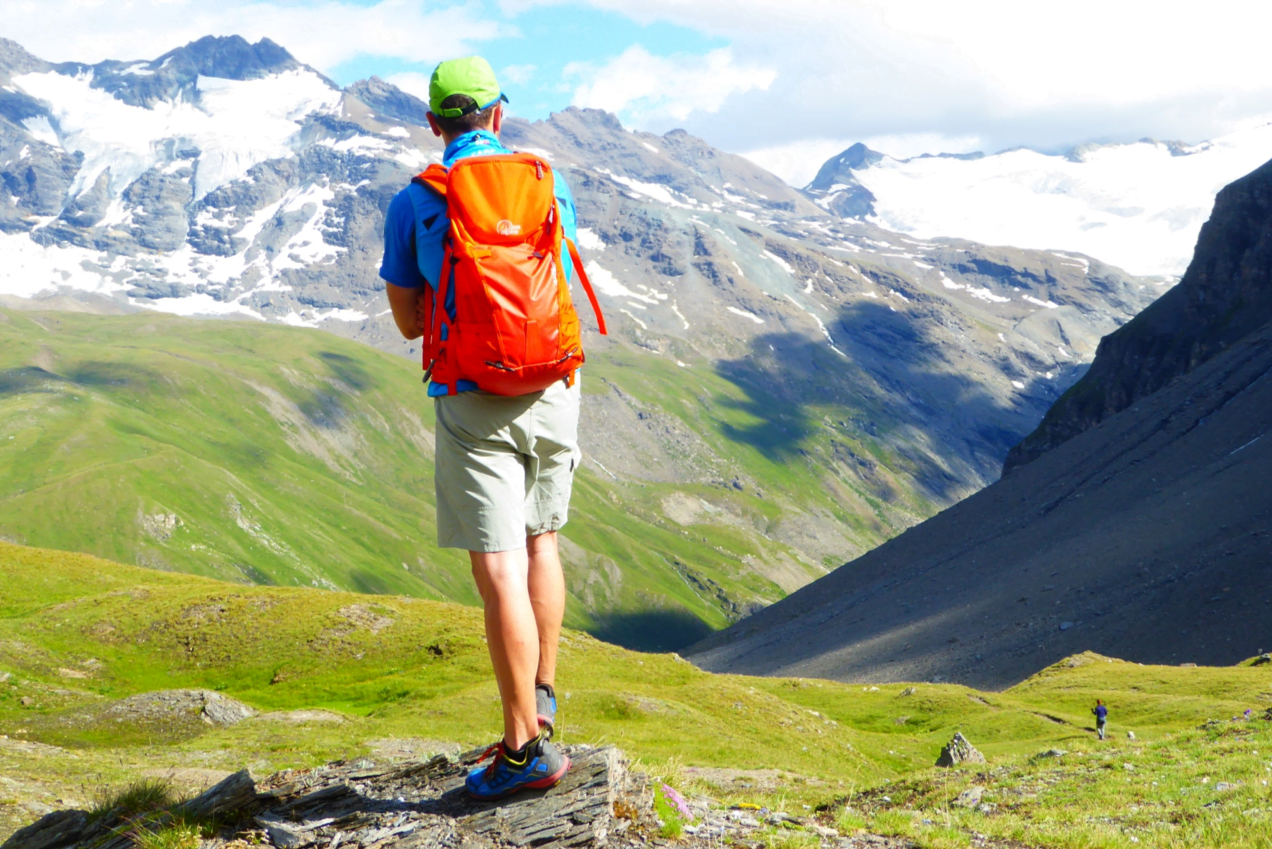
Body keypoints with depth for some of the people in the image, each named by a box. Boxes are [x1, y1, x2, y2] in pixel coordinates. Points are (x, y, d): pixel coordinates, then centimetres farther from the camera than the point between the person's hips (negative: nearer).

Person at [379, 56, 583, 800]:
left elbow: (410, 322, 6)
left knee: (499, 571, -4)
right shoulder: (551, 186, 6)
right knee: (540, 543, 23)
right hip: (553, 387, 4)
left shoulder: (413, 203, -2)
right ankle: (541, 696, 31)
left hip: (473, 401, -4)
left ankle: (528, 747, -3)